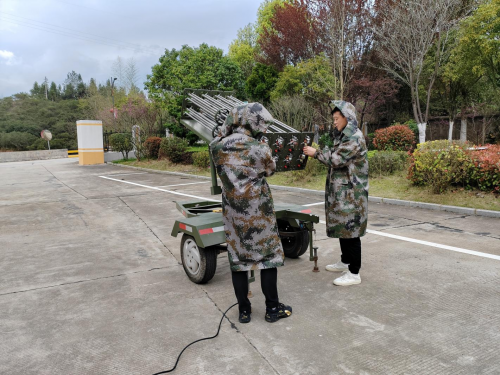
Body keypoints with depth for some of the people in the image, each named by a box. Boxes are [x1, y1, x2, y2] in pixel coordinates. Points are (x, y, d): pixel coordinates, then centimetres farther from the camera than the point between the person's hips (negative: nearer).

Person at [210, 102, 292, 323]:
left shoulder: (218, 147, -6)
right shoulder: (260, 149, -15)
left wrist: (225, 130, 10)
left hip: (233, 212, 4)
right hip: (259, 211, -3)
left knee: (237, 258, 12)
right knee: (269, 255, 11)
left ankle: (244, 311, 20)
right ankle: (272, 309, 20)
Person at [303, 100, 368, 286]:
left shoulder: (355, 138, -15)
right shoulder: (343, 136, 16)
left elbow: (337, 159, -20)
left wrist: (316, 153, -13)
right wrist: (317, 151, 4)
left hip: (350, 192, -10)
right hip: (340, 190, 10)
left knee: (350, 229, -5)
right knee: (342, 227, 17)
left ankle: (354, 273, 2)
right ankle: (345, 261, 32)